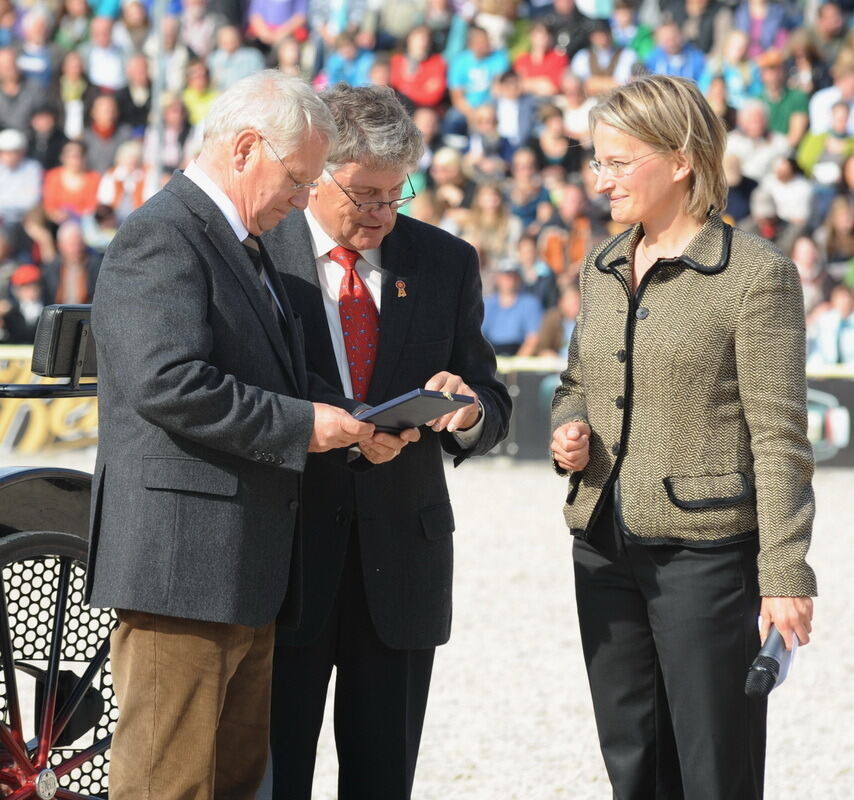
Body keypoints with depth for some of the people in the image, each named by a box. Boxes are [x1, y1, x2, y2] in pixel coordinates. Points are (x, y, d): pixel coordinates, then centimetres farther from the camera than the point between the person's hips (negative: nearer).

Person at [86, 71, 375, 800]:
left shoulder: (241, 244, 21)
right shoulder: (161, 239, -12)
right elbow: (166, 382, -24)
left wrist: (345, 420, 7)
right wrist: (300, 424, -19)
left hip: (247, 573, 11)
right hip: (180, 557, -11)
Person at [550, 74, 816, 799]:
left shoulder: (755, 274, -9)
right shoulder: (603, 269, 11)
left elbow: (778, 437, -11)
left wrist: (786, 573, -15)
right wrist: (568, 431, 2)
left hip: (707, 550, -7)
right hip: (605, 547, 7)